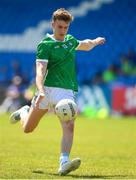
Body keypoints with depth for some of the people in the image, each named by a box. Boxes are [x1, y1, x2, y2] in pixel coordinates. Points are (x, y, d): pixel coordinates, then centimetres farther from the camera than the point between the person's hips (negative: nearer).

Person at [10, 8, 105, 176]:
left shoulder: (70, 40, 15)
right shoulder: (45, 45, -5)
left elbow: (84, 45, 43)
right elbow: (40, 70, -20)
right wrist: (40, 90, -34)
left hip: (68, 91, 4)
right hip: (49, 88, -3)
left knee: (69, 126, -21)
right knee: (27, 128, 8)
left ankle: (64, 162, -28)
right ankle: (24, 112, 43)